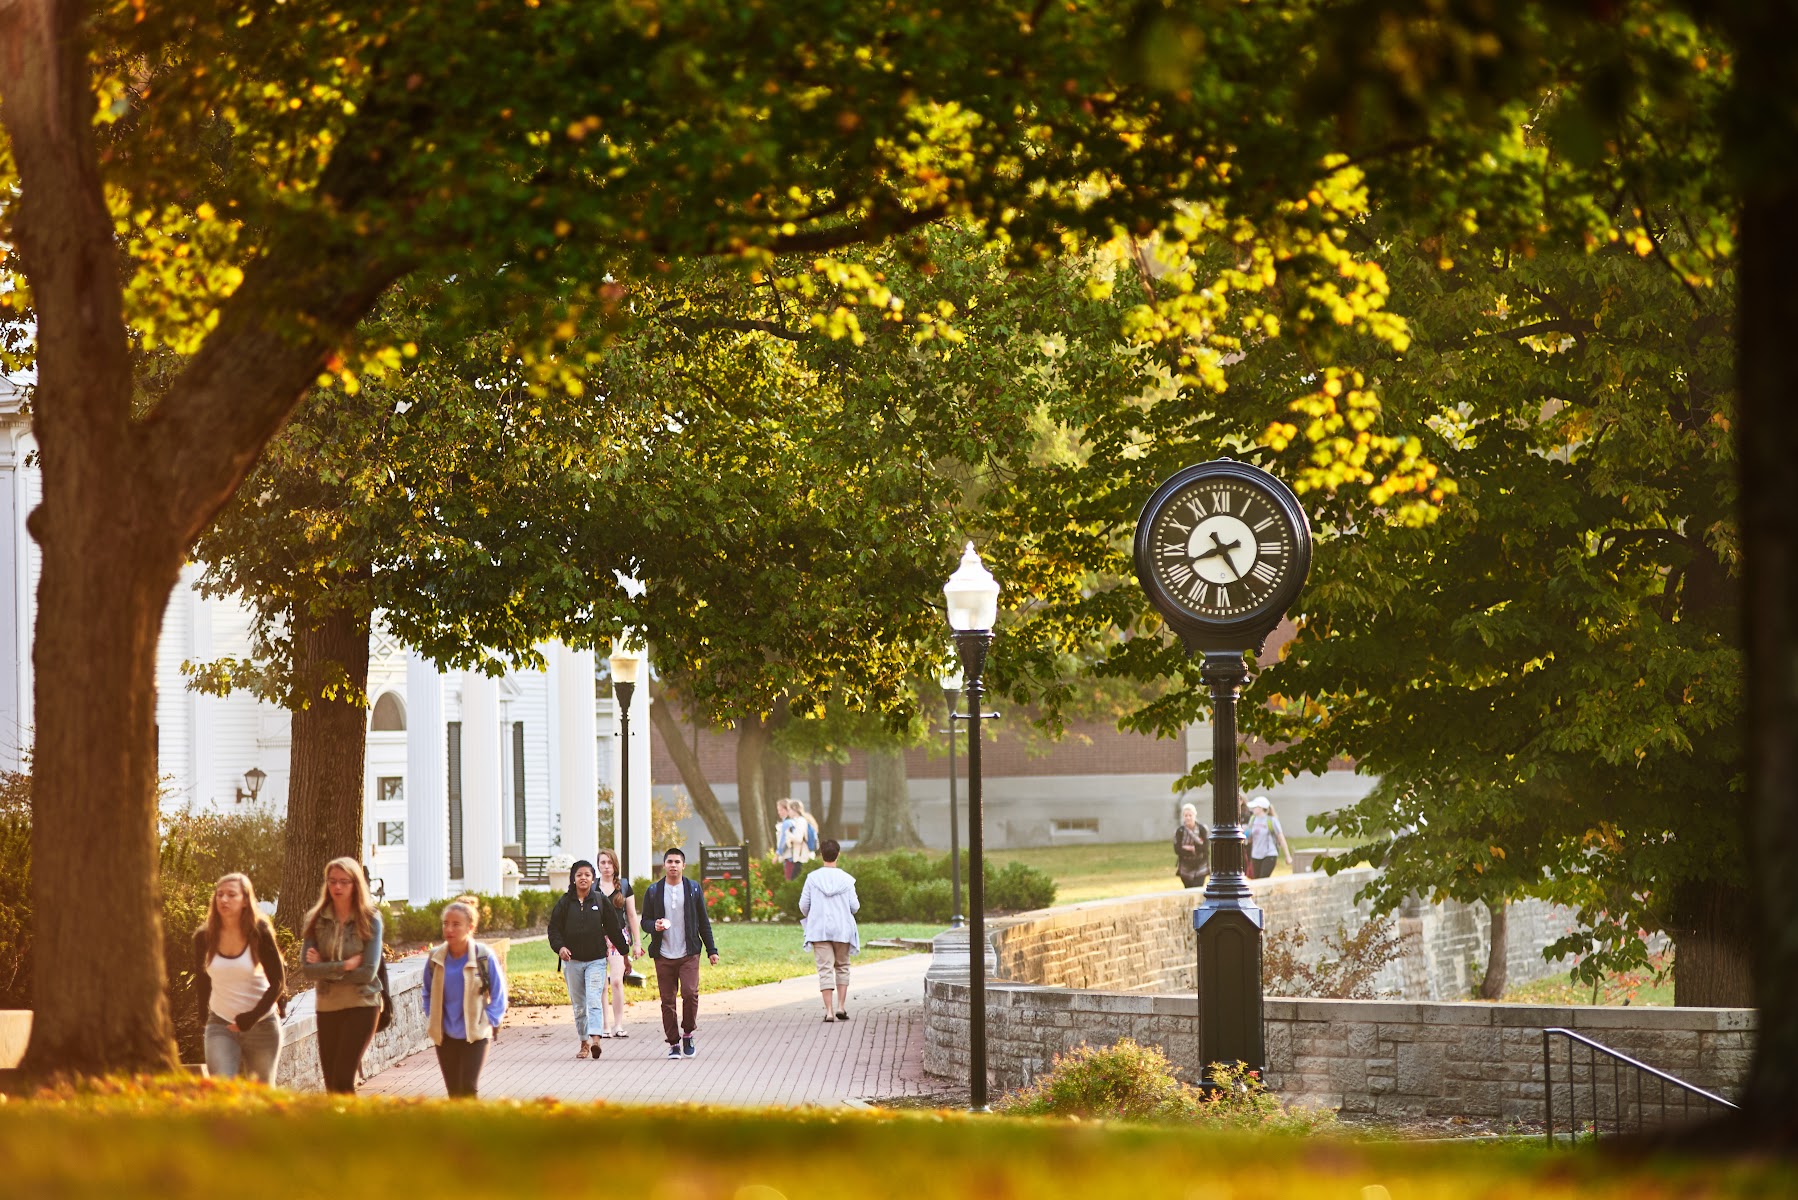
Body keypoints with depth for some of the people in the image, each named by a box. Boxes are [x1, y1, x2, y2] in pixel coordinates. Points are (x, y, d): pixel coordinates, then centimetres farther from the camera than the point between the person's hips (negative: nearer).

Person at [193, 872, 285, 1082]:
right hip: (220, 1025, 1)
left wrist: (254, 1016, -16)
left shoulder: (259, 933, -11)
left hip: (262, 1025, -1)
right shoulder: (204, 937, -4)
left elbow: (278, 982, -8)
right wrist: (204, 1012, 14)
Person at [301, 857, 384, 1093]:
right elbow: (307, 968, -7)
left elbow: (368, 973, -11)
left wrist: (326, 969, -9)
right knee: (331, 1084, 6)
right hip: (327, 1007, 4)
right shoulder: (316, 920, 3)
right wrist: (345, 966, -15)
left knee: (342, 1080, -16)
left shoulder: (370, 920, -4)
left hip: (361, 1005, -4)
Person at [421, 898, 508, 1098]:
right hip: (445, 1036, 4)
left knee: (468, 1088, -14)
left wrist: (488, 1021, -9)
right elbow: (428, 994, 13)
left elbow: (498, 995, -3)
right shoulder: (435, 958, -4)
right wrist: (432, 1021, 3)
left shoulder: (484, 958, -14)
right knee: (454, 1091, 8)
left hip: (476, 1035, -4)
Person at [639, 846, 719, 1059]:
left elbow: (703, 921, 11)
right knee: (667, 1000, 0)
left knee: (690, 993, -16)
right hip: (663, 955, 1)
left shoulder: (694, 889, 7)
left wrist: (711, 950, 8)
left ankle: (687, 1034, 5)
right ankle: (673, 1043, 10)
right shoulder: (653, 891, 7)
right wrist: (655, 926, -13)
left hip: (688, 954, -1)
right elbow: (645, 921, 10)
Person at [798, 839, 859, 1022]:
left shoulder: (812, 878, -4)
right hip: (842, 929, 0)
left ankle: (828, 1010, -8)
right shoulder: (846, 879, -5)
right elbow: (855, 906, -3)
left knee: (825, 969, -1)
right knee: (842, 967, 16)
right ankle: (841, 1006, 9)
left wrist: (809, 917, 21)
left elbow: (803, 905, -1)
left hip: (819, 929, 0)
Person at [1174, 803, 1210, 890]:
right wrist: (1196, 848, -16)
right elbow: (1177, 850, -12)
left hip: (1200, 868, -2)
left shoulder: (1202, 829, -5)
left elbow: (1205, 847, -13)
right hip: (1186, 869, 2)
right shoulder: (1179, 831, -4)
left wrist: (1189, 848, -18)